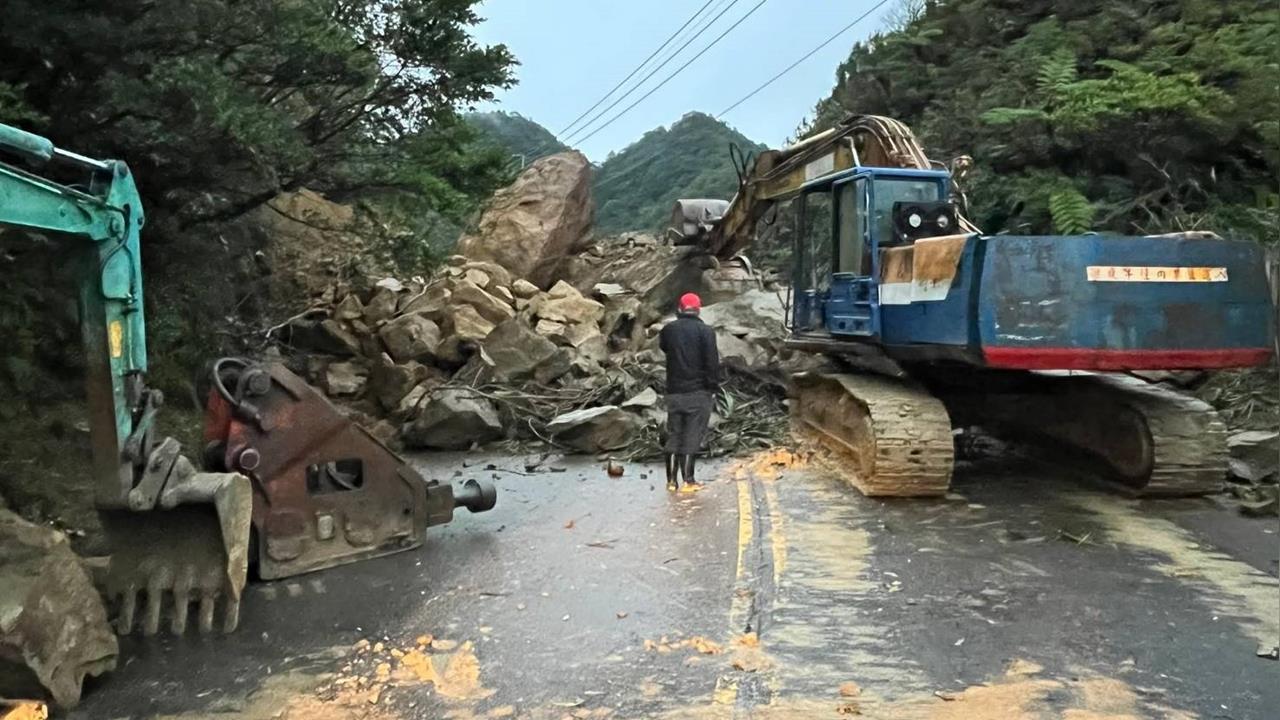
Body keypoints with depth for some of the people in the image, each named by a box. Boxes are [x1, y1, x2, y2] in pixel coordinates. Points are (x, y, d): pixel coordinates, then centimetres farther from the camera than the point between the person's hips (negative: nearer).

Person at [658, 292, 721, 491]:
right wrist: (713, 387, -2)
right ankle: (688, 479, 0)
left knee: (673, 435, 10)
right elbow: (712, 361, -10)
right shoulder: (705, 331, -7)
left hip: (674, 391, 3)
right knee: (692, 435, 0)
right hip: (698, 392, -3)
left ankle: (671, 480, 10)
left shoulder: (668, 330, 4)